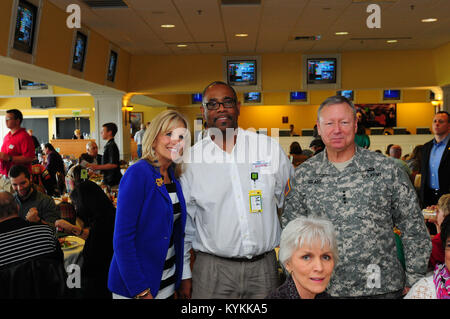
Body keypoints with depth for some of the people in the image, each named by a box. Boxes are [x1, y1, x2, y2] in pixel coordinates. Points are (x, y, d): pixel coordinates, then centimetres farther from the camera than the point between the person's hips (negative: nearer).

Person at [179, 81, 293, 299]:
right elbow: (183, 225, 5)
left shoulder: (269, 147, 0)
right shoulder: (190, 159, -1)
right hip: (212, 271, -1)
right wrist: (185, 275, 8)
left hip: (264, 266, 1)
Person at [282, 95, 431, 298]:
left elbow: (414, 229, 3)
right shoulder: (303, 176, 0)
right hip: (324, 289, 1)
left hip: (382, 287, 0)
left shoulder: (387, 169, -2)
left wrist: (414, 281, 1)